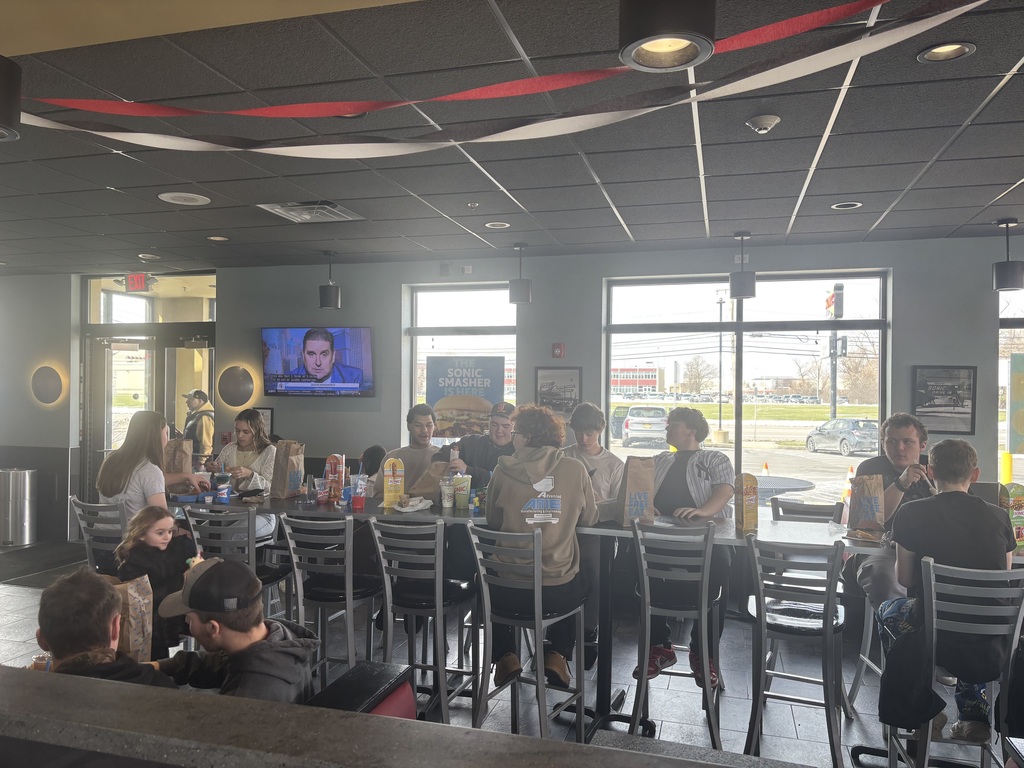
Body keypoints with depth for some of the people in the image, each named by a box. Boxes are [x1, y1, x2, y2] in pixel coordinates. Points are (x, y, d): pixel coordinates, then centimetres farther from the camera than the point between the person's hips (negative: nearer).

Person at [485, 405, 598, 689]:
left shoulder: (504, 469, -5)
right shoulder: (575, 469, -4)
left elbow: (492, 520, 7)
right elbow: (589, 518, 9)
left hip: (511, 592, 0)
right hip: (560, 592, 0)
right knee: (582, 585, 37)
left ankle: (505, 656, 22)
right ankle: (558, 655, 21)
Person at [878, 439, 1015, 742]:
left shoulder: (911, 513, -9)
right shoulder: (998, 516, 1)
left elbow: (904, 579, -1)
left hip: (938, 641, -3)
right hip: (994, 649, 3)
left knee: (888, 609, 28)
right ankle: (974, 715, 33)